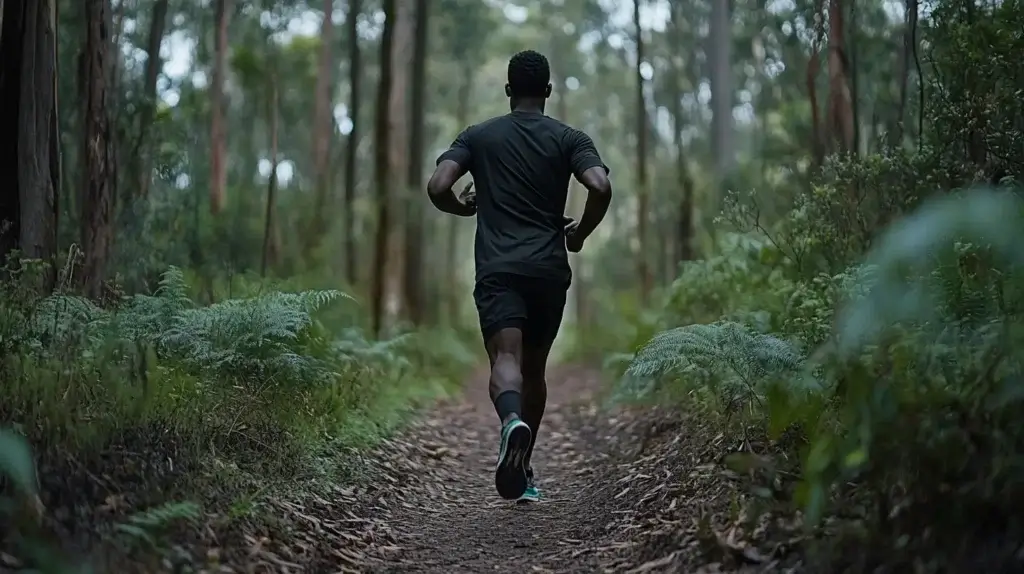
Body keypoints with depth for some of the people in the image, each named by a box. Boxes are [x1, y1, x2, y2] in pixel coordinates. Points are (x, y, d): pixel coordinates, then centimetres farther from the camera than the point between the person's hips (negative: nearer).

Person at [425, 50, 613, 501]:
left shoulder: (478, 136, 8)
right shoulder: (569, 139, 6)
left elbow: (437, 188, -4)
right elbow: (601, 188, -11)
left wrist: (464, 207, 18)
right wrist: (580, 233, 7)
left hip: (498, 270, -1)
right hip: (550, 270, 2)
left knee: (506, 359, -14)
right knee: (535, 369, 16)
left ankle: (512, 422, -47)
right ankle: (523, 469, 24)